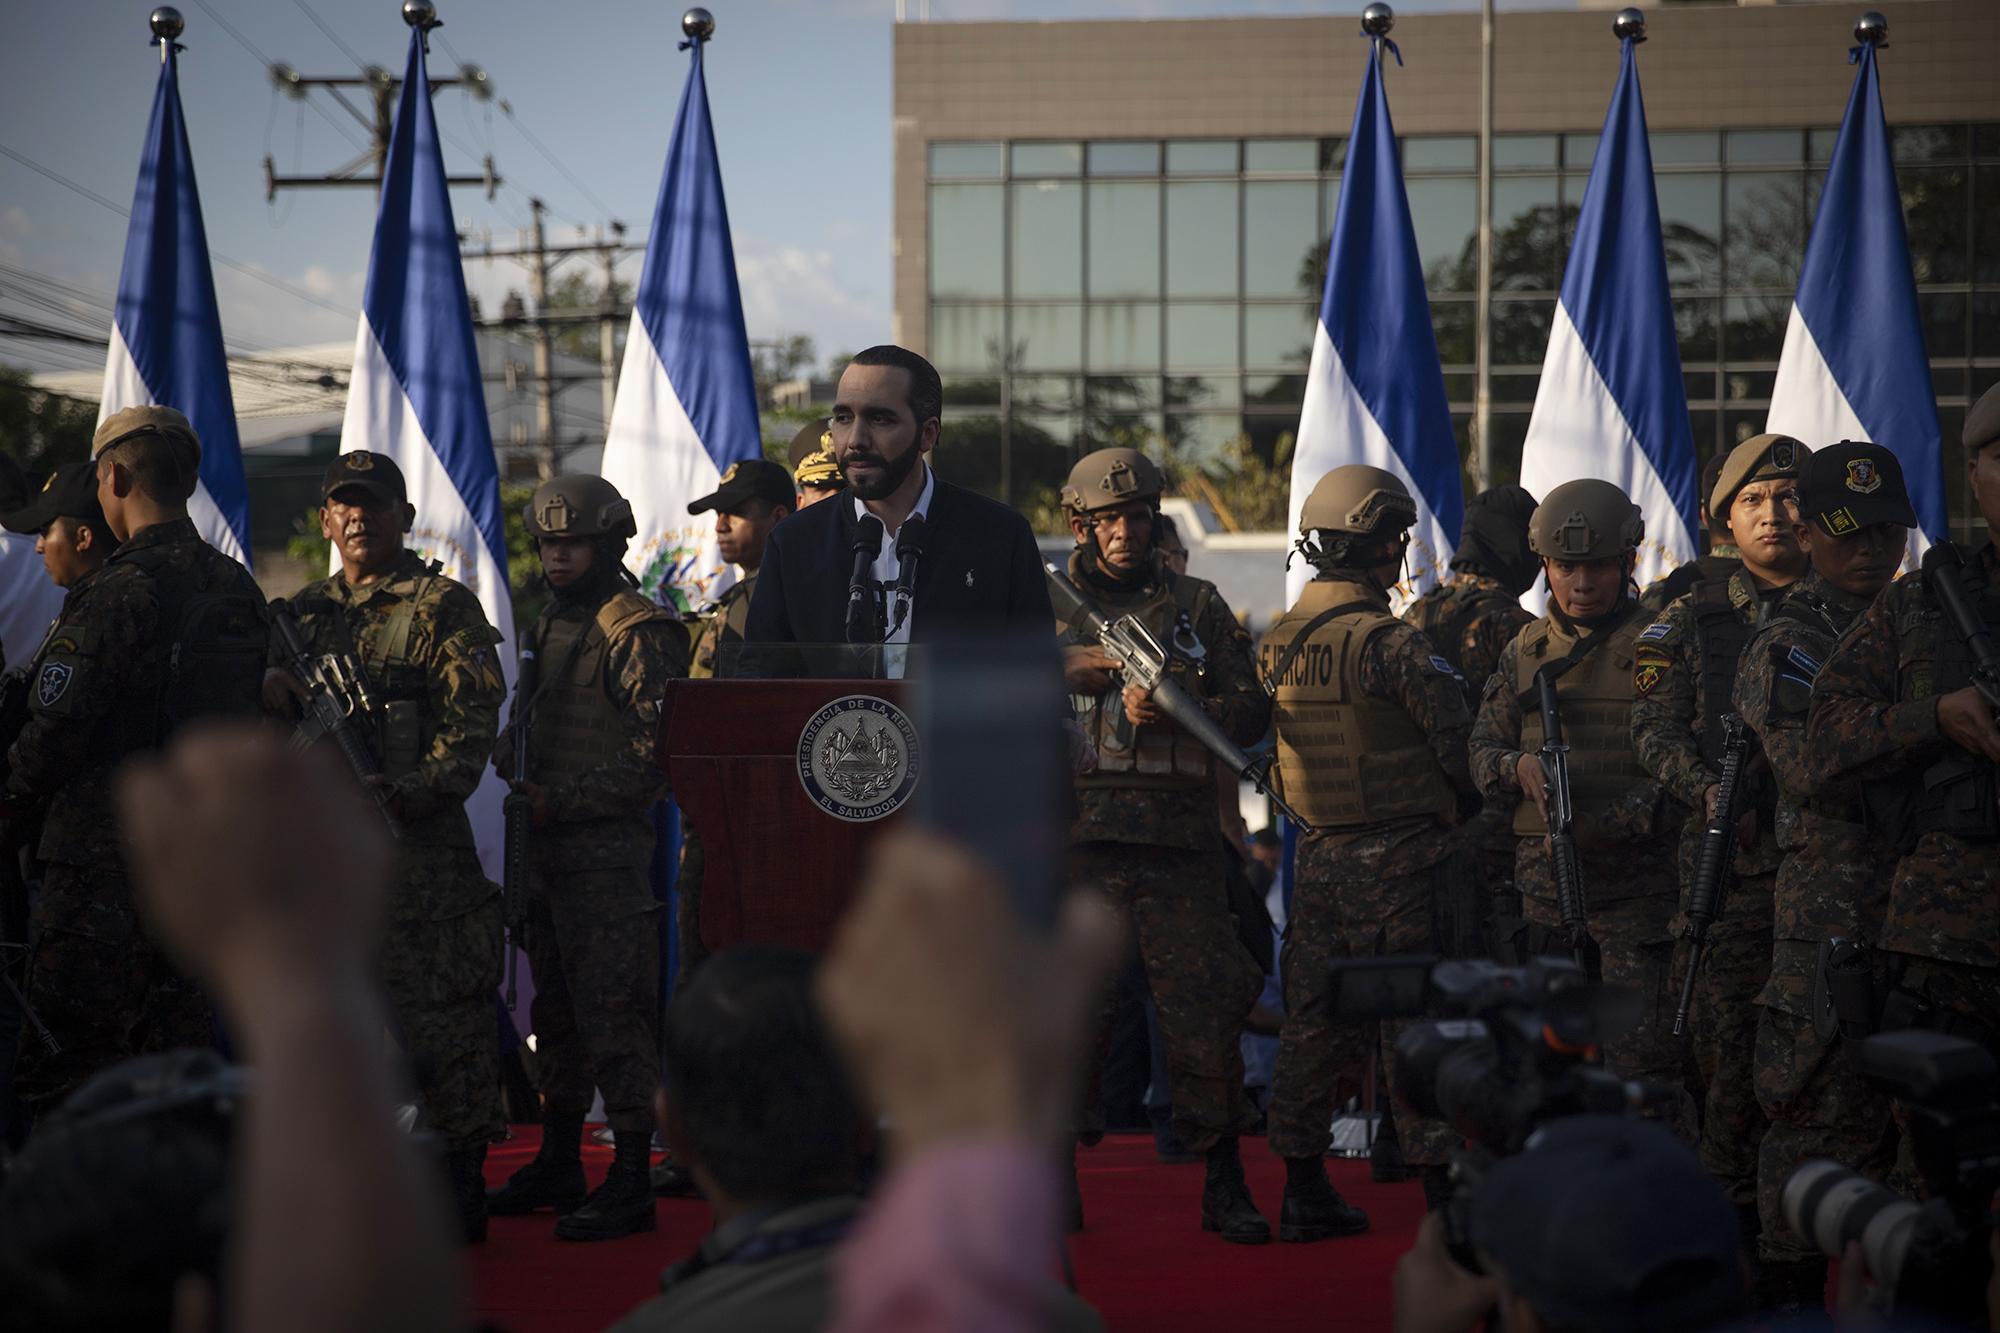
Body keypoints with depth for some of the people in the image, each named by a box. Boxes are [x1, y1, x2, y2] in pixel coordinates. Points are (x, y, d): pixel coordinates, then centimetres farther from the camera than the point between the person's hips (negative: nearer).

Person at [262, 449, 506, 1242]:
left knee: (437, 1012, -7)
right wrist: (269, 683, -6)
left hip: (418, 835, -6)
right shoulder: (305, 612, 18)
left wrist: (413, 790, -21)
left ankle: (459, 1184, -1)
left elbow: (472, 721, -8)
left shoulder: (443, 608, 0)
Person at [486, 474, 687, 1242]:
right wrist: (512, 757, 4)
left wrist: (561, 800, -16)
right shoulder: (548, 627, 17)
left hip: (607, 851, -9)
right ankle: (558, 1164, 26)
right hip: (545, 852, 9)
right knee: (556, 1008, 16)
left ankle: (631, 1184, -6)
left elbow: (656, 755, -16)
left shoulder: (639, 634, -11)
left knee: (614, 1013, -9)